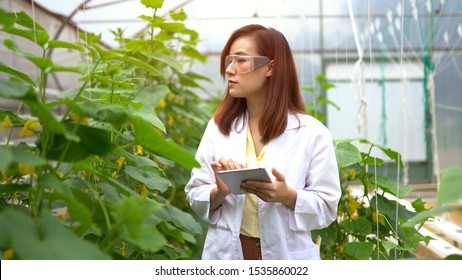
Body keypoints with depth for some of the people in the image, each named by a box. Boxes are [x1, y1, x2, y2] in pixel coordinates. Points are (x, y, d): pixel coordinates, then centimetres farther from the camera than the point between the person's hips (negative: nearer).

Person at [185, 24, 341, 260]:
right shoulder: (218, 127, 0)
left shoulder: (311, 133, -7)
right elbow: (195, 196, 0)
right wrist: (219, 192, -19)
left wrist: (288, 196, -22)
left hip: (287, 257, -1)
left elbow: (326, 207, -6)